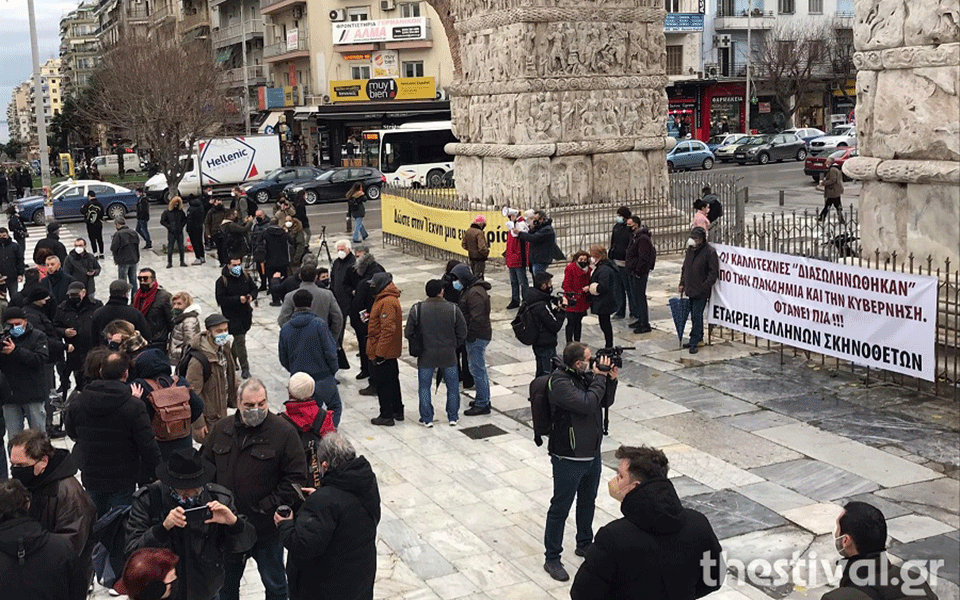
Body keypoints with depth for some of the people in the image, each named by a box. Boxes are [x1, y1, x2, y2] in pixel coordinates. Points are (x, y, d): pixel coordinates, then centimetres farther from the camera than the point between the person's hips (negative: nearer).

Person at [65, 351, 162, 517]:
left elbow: (72, 434, 11)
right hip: (123, 481, -4)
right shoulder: (134, 406, -22)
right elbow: (148, 447, -18)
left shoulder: (77, 403, -7)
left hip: (90, 477, 4)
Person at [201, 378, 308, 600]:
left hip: (267, 528, -4)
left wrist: (269, 506, -18)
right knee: (227, 581, 22)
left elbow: (296, 478, -13)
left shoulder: (284, 432, -13)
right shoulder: (221, 429, 1)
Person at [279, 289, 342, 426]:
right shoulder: (319, 324, -14)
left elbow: (283, 359, 5)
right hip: (322, 377, -4)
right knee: (335, 408, 12)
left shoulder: (285, 328, -2)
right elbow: (330, 352, -14)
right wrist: (333, 370, 3)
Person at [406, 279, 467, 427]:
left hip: (426, 356, 0)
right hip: (448, 355, 1)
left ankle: (426, 419, 15)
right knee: (452, 386, 16)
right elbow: (462, 333, -4)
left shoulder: (417, 309, -9)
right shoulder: (453, 309, -8)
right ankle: (453, 417, 22)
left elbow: (408, 333, -5)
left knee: (424, 387, 12)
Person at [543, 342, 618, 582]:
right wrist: (600, 378, -22)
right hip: (569, 459, -8)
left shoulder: (586, 375, 1)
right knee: (560, 508, 4)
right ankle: (552, 559, 16)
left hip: (592, 453, 8)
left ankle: (584, 544, 44)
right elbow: (587, 404, -32)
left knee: (588, 503, 24)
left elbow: (605, 402, 10)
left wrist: (611, 379, -6)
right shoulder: (560, 382, -23)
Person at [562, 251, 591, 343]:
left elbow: (589, 283, 19)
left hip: (583, 301, 6)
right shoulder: (570, 268, -11)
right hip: (572, 302, -6)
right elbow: (566, 285, -14)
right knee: (571, 322, -2)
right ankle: (569, 343, 7)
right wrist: (571, 296, -22)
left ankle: (577, 342, 26)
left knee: (579, 322, 16)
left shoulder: (588, 269, 7)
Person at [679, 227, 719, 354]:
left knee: (697, 316, -9)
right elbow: (684, 268, 21)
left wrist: (704, 287, -19)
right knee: (694, 316, 15)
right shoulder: (690, 249, 11)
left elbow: (713, 273, -14)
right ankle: (698, 338, 27)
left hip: (701, 291, -8)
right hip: (690, 289, 8)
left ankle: (694, 342, -5)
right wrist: (682, 284, 14)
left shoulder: (710, 252, -13)